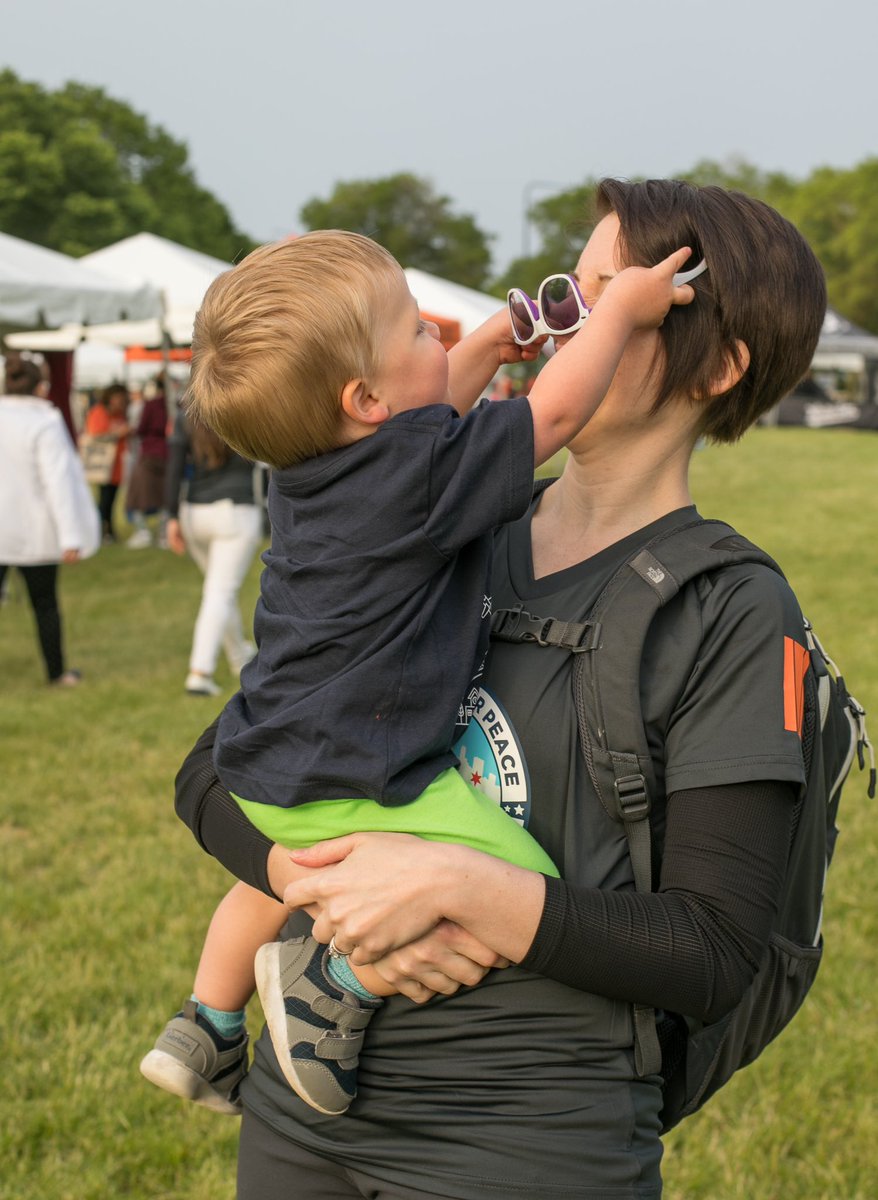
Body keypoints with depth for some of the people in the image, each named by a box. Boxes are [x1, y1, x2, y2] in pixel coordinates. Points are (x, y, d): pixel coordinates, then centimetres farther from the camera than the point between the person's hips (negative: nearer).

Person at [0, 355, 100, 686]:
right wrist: (70, 537, -17)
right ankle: (56, 673, 26)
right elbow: (58, 482, -17)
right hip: (33, 532, -2)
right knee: (45, 603, 14)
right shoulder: (44, 425, -13)